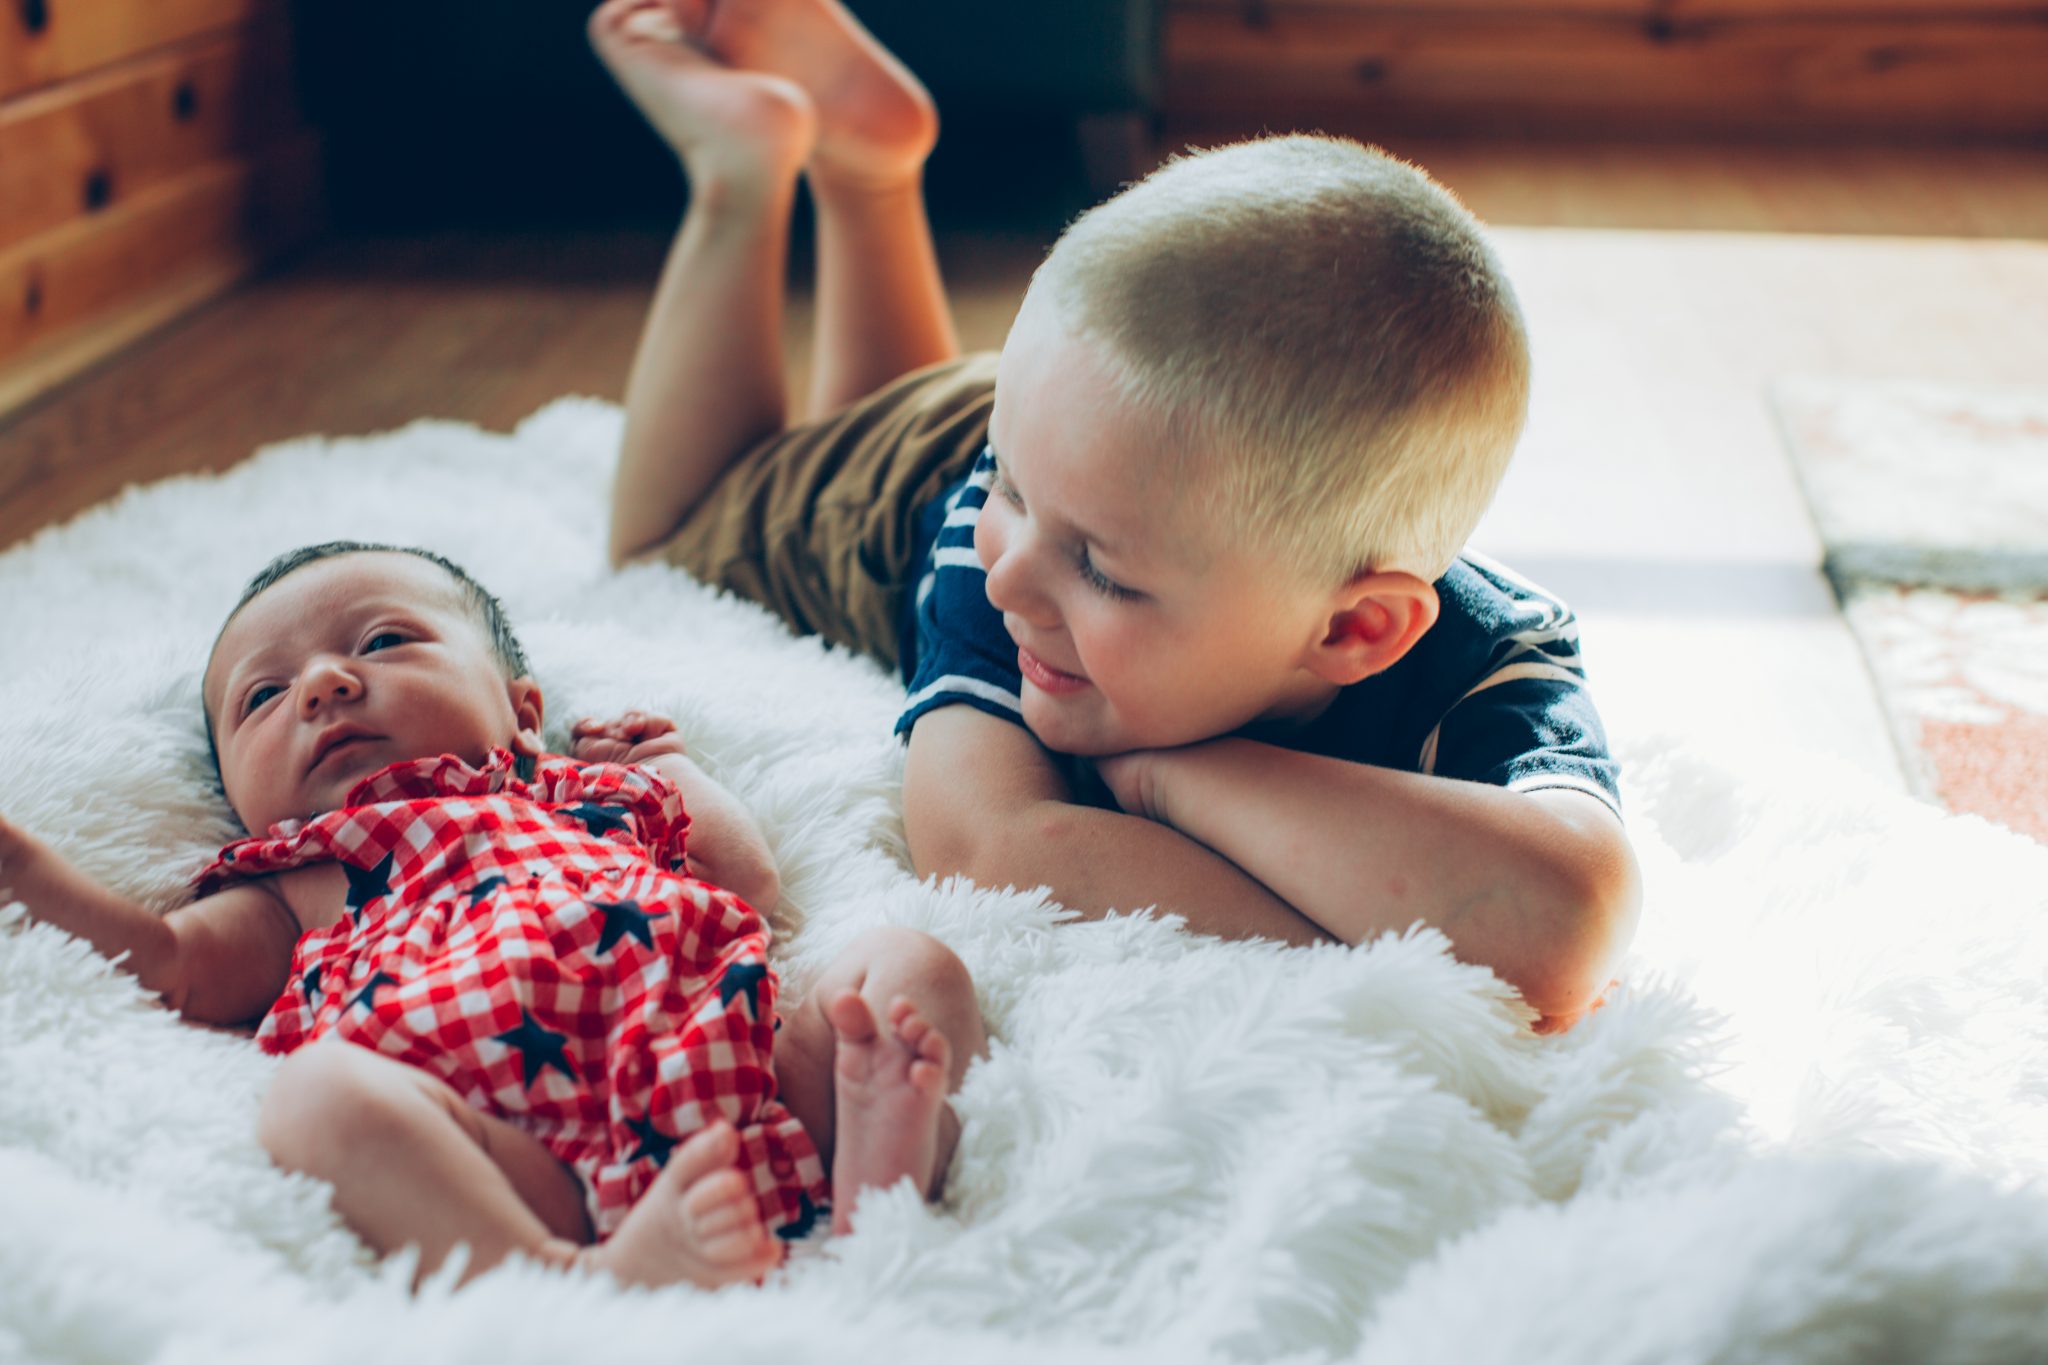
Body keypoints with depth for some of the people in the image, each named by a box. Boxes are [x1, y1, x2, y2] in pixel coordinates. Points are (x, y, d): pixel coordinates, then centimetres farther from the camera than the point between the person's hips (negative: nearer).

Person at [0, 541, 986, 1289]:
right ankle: (590, 1276, -49)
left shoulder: (590, 801, 39)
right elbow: (166, 964, 18)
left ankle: (877, 1162, -40)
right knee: (317, 1096, -30)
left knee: (912, 966, -11)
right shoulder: (296, 892, 33)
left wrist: (664, 763, 44)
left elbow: (747, 878, 32)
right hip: (527, 1149, -3)